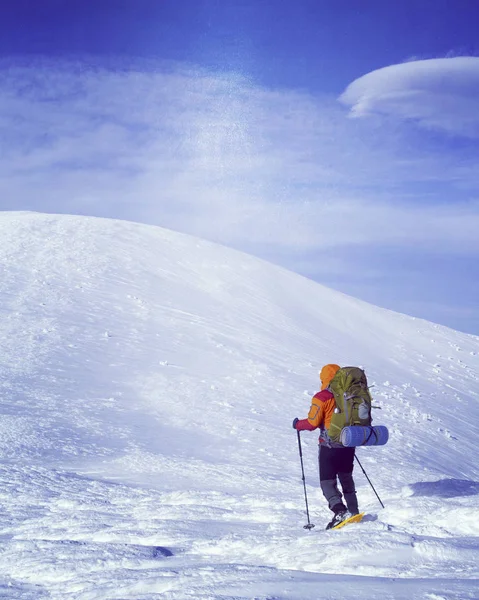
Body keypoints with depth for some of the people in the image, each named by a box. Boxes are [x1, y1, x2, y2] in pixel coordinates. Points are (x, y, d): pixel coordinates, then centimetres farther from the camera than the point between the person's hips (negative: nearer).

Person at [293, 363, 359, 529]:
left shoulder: (322, 397, -13)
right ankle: (353, 511, 24)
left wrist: (298, 424, 5)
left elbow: (312, 423, -14)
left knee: (327, 482, -1)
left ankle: (340, 511, -21)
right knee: (347, 479, 22)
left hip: (329, 446, -6)